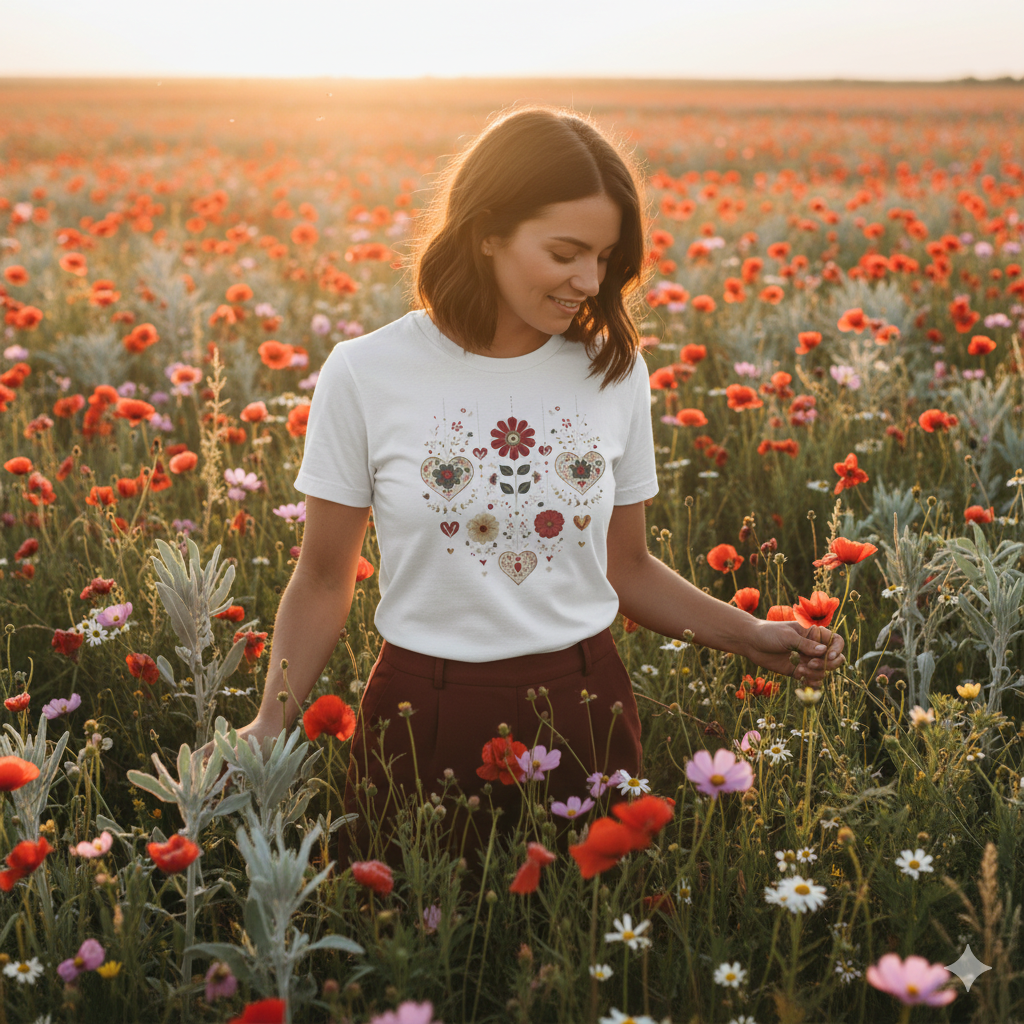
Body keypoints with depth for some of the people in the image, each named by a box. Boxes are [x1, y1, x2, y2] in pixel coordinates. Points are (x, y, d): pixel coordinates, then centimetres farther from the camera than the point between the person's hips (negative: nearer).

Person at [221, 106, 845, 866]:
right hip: (426, 722, -2)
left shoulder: (615, 371, 1)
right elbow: (324, 584, 1)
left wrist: (749, 635, 0)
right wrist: (269, 728, -10)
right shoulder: (366, 375, -7)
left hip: (586, 717, 2)